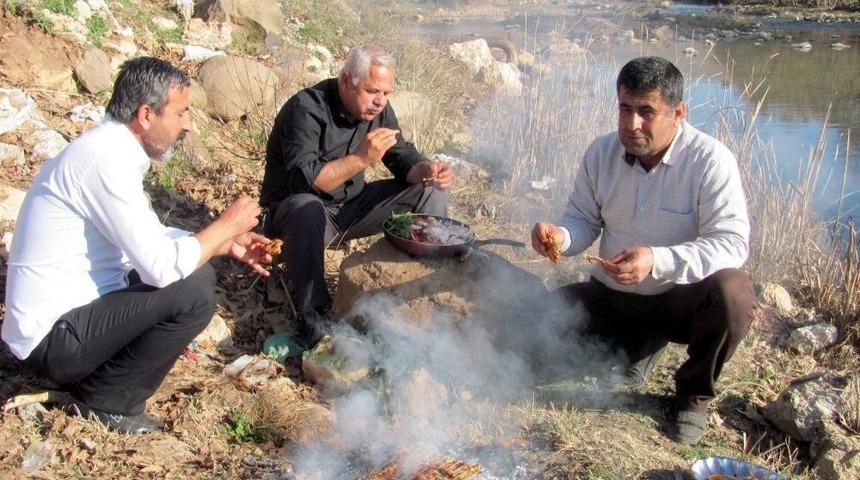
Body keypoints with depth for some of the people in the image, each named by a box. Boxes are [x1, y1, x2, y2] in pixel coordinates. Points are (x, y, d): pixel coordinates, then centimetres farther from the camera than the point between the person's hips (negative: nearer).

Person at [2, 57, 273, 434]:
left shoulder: (111, 148, 7)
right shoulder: (106, 161, -24)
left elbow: (150, 237, 18)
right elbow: (162, 266, -27)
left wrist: (226, 243, 8)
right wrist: (227, 224, -12)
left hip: (78, 307, 10)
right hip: (52, 337, -10)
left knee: (198, 274, 11)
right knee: (193, 296, -21)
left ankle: (97, 377, 12)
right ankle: (105, 400, -1)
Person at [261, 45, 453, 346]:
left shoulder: (377, 109, 0)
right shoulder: (306, 109, -22)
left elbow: (402, 156, 3)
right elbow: (303, 180, -32)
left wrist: (426, 170, -20)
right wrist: (361, 158, -39)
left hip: (352, 205, 7)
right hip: (295, 208, -7)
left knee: (430, 191, -4)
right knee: (305, 207, -43)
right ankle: (313, 316, -37)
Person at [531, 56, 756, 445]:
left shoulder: (711, 160, -19)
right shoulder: (601, 153, -4)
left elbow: (731, 243, -26)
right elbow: (583, 221, 4)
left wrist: (657, 261, -43)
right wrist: (559, 235, -22)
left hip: (678, 297, -4)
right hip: (610, 295, 4)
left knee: (732, 291, -36)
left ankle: (694, 392, -4)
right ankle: (638, 344, 13)